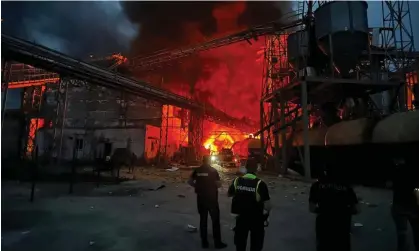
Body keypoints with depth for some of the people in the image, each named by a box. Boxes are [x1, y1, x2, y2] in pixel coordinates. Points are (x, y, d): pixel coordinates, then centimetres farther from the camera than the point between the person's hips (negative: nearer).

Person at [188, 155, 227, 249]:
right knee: (215, 220, 7)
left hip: (201, 198, 4)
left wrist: (198, 186, 10)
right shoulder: (213, 171, -11)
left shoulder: (197, 170, 0)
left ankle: (204, 242, 19)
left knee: (203, 220, 12)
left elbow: (190, 181, 2)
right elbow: (218, 184, -12)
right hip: (212, 198, -4)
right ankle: (217, 242, 14)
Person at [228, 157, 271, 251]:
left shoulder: (237, 181, -8)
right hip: (256, 219, -3)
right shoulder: (260, 183, -20)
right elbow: (267, 204, -17)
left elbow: (229, 194, 8)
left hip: (241, 217, 3)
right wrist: (266, 214, 3)